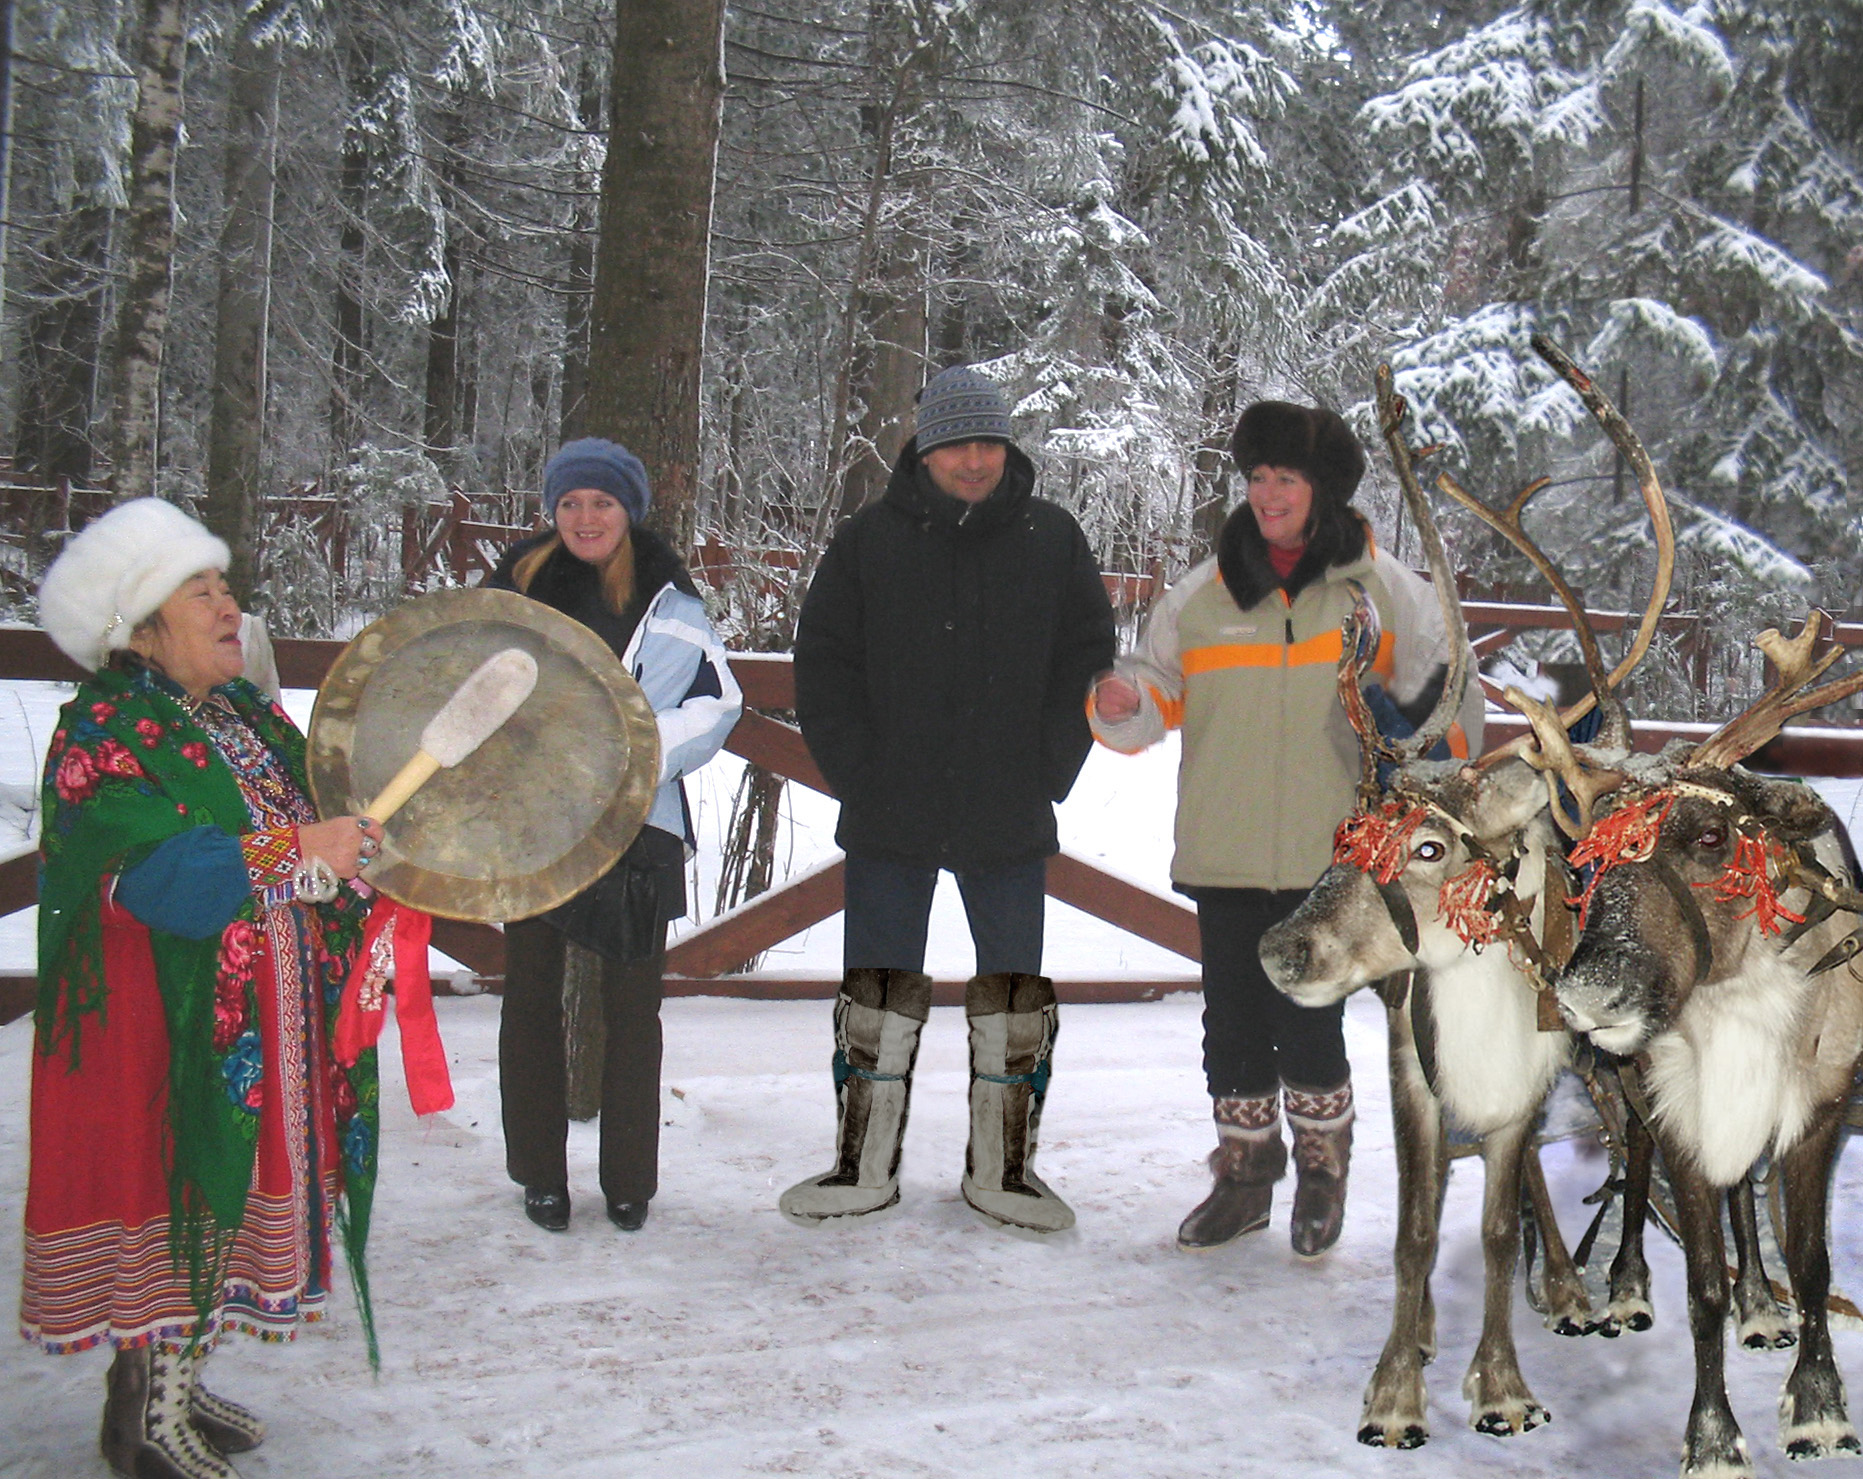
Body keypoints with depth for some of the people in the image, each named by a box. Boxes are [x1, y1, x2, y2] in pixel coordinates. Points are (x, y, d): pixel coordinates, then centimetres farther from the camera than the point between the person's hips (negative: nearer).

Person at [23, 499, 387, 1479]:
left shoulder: (243, 712, 12)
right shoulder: (103, 735, -14)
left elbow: (313, 807, 21)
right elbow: (153, 873, -27)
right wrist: (300, 856, -28)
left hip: (261, 1026, 8)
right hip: (163, 1031, -8)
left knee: (225, 1192, 15)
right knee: (172, 1195, -1)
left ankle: (172, 1385, 30)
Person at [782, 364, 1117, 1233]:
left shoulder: (1052, 540, 3)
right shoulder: (867, 541, 2)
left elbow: (1089, 662, 5)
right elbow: (822, 665, 4)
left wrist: (1044, 775, -4)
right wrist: (857, 776, -5)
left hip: (1010, 824, 1)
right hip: (888, 821, 0)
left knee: (1014, 993, 7)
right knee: (878, 992, 6)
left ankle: (1001, 1168, 20)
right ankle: (866, 1168, 17)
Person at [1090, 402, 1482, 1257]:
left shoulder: (1381, 587, 5)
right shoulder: (1204, 593, 9)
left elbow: (1441, 691, 11)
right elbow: (1160, 689, 11)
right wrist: (1122, 704, -10)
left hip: (1330, 853, -3)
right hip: (1223, 851, 3)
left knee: (1308, 1022, -5)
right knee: (1232, 1020, 8)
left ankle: (1322, 1174, 19)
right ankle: (1243, 1176, 26)